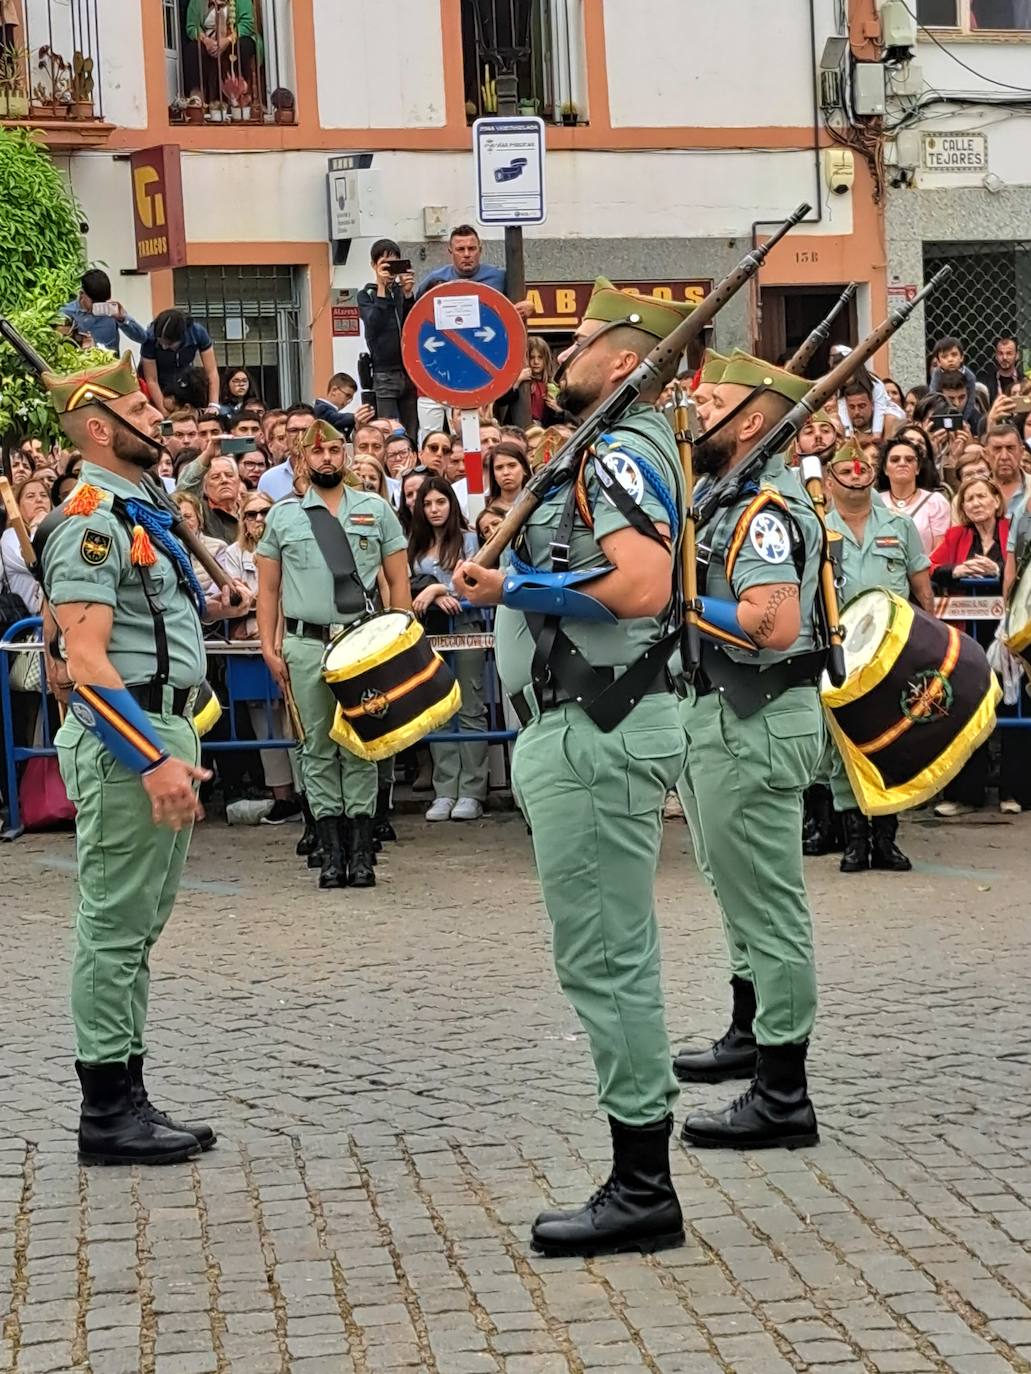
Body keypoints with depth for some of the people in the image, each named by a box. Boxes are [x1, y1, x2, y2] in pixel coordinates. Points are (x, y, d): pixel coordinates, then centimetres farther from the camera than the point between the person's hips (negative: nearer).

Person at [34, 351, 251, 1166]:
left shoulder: (139, 513, 16)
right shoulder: (90, 522, -15)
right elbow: (87, 661, -22)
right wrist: (154, 759, -26)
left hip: (164, 734, 10)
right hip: (127, 741, -10)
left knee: (139, 926, 12)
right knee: (115, 928, -5)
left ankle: (125, 1098, 18)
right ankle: (108, 1111, 0)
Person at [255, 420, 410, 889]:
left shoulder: (375, 510, 10)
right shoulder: (282, 516, 10)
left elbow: (398, 581, 10)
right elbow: (268, 588, 11)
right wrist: (269, 648, 2)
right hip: (306, 644, 1)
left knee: (361, 747, 0)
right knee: (318, 749, 2)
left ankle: (361, 853, 3)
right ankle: (331, 852, 6)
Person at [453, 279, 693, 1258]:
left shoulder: (623, 454, -15)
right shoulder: (614, 453, 18)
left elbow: (643, 585, -30)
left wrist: (513, 584, -21)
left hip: (597, 736, -11)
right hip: (585, 728, 11)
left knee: (604, 959, -7)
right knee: (614, 959, 13)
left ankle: (642, 1192, -3)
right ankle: (640, 1182, 19)